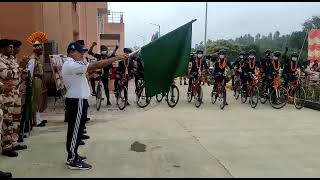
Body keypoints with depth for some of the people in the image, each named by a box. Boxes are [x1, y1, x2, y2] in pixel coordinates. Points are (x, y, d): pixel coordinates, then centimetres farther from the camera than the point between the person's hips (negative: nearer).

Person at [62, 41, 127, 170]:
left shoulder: (72, 64, 16)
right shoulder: (71, 65, -20)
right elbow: (95, 66, -27)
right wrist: (117, 58, -25)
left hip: (77, 100, 11)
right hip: (76, 101, -11)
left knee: (76, 129, 17)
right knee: (74, 130, -4)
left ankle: (73, 155, 28)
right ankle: (72, 161, 5)